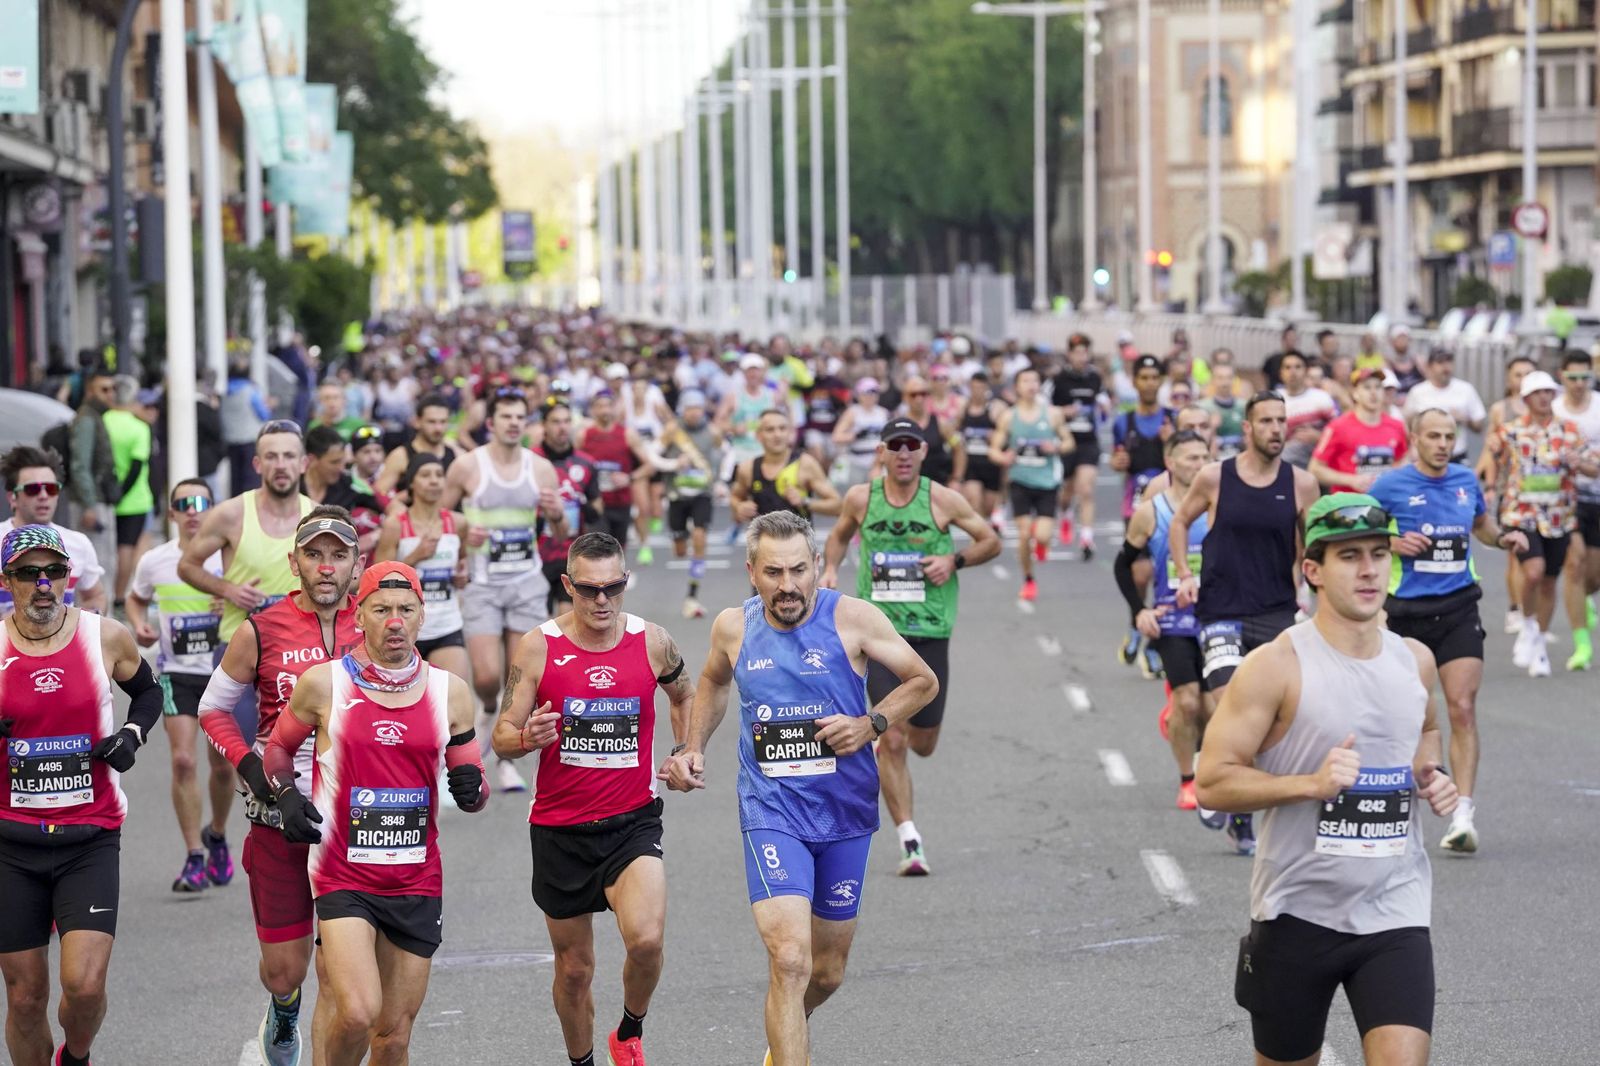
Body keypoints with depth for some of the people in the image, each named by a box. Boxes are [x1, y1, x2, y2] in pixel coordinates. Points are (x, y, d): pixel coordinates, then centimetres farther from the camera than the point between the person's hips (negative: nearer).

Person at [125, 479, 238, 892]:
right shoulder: (154, 562, 0)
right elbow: (136, 599, 19)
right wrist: (140, 625, -2)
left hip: (224, 670, 0)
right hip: (177, 673, 0)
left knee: (223, 765, 5)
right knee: (182, 760, -13)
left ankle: (217, 836, 34)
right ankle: (194, 857, -5)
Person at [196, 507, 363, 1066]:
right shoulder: (261, 631, -4)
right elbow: (213, 707, 8)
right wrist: (248, 764, -7)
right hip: (280, 812, 0)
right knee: (285, 970, 7)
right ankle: (283, 1011, 41)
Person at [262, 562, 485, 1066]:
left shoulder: (449, 692, 4)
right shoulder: (322, 683, -3)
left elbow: (471, 778, 12)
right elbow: (278, 747, 14)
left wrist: (471, 787, -11)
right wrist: (287, 795, -5)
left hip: (417, 882, 3)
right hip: (343, 877, -3)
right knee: (357, 1014, -21)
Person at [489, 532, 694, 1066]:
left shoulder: (653, 642, -2)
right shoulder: (536, 647, -7)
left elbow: (684, 695, 21)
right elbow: (501, 737, -3)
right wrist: (527, 738, -24)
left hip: (632, 822, 0)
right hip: (558, 830, 0)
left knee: (646, 940, -23)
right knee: (574, 967, 9)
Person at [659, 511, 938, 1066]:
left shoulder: (852, 618, -10)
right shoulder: (733, 627, -2)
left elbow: (923, 680, 1)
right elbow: (713, 682, 21)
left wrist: (871, 724, -14)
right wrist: (692, 749, 10)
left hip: (845, 812, 1)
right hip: (771, 811, -1)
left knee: (827, 971, 15)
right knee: (789, 959, -21)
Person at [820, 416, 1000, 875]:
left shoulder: (942, 500, -4)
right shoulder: (860, 498, 0)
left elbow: (991, 541, 6)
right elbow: (839, 535, 21)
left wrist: (954, 560, -11)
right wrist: (830, 569, 2)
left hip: (930, 632, 1)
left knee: (923, 745, 10)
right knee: (893, 740, -11)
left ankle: (880, 755, 47)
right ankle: (909, 841, -4)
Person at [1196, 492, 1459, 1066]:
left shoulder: (1415, 660, 5)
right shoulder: (1276, 666, -12)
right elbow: (1213, 782, -14)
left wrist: (1429, 772, 5)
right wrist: (1312, 783, -26)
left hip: (1395, 911, 3)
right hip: (1297, 910, -3)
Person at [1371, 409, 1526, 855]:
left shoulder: (1466, 480, 6)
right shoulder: (1391, 485, -5)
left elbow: (1482, 524, 24)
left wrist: (1504, 537, 4)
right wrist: (1393, 543, -16)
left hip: (1458, 609, 2)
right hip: (1407, 611, -1)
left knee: (1463, 708, -11)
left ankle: (1463, 814, -14)